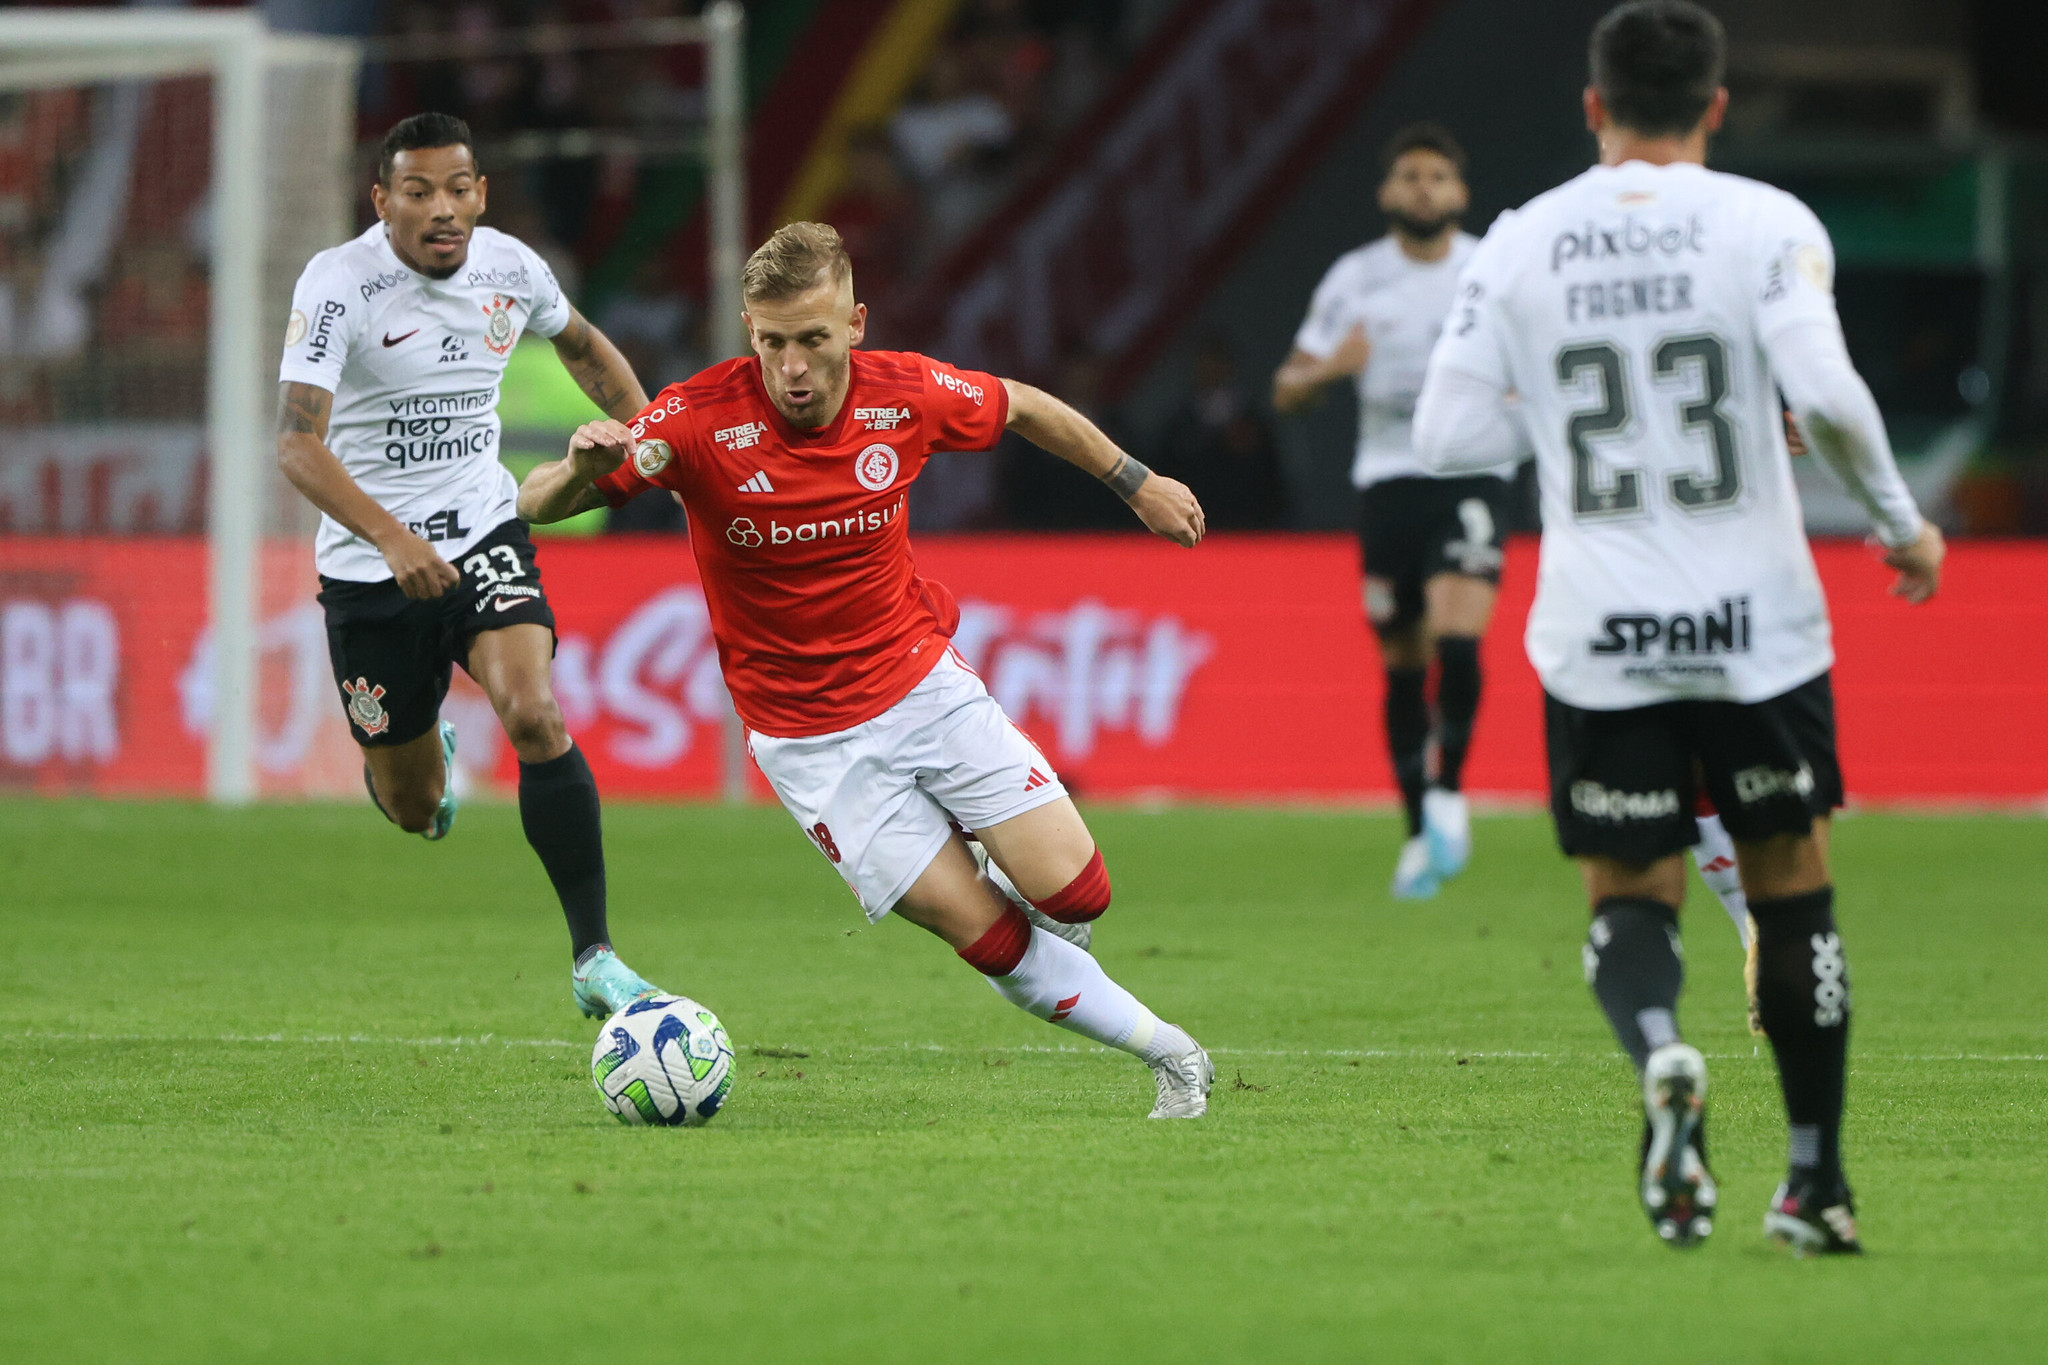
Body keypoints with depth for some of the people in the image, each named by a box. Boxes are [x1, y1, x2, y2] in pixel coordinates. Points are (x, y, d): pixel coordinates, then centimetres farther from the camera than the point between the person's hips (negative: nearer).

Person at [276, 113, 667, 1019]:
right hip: (370, 568, -2)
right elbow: (296, 444, -27)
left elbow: (582, 347, 21)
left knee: (536, 717, -25)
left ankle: (594, 959, -18)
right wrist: (391, 537, -41)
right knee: (414, 811, 8)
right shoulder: (338, 283, -18)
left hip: (483, 538, 2)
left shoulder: (511, 267, -3)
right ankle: (421, 755, 49)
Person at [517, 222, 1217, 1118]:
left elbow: (1021, 407, 10)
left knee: (1071, 893, -8)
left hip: (924, 682, 2)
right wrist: (583, 466, -44)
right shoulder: (701, 419, -21)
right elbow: (536, 507, -21)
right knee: (989, 939, -7)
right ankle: (1163, 1050, 13)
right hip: (808, 738, -2)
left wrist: (1138, 484, 16)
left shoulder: (907, 395, -12)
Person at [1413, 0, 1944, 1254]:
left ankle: (1662, 1058, -25)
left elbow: (1448, 434, 0)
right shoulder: (1766, 225, -4)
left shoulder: (1519, 245, 2)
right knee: (1792, 888, 14)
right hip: (1758, 625, -1)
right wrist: (1902, 522, -3)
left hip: (1599, 636, 1)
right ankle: (1818, 1183, 17)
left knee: (1629, 900, 8)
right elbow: (1828, 394, -17)